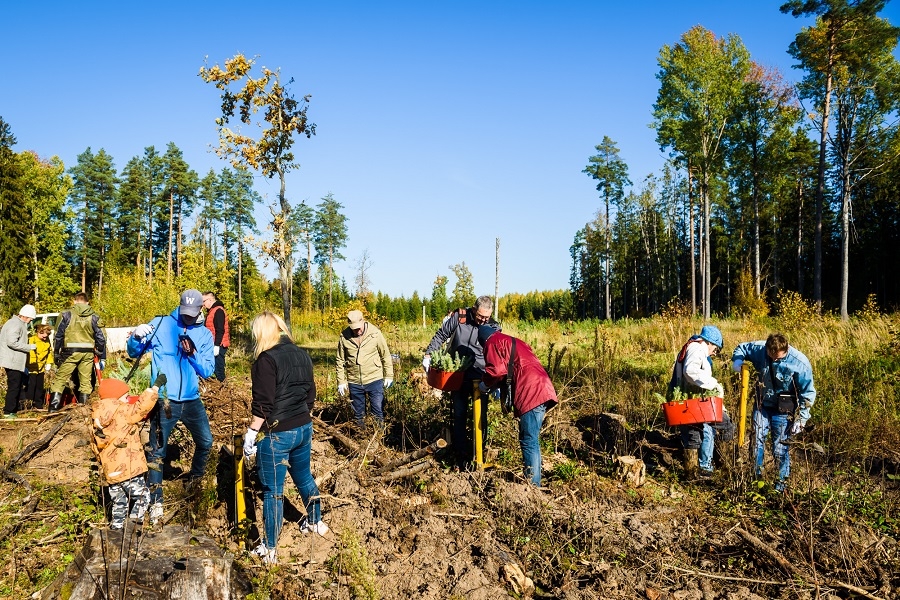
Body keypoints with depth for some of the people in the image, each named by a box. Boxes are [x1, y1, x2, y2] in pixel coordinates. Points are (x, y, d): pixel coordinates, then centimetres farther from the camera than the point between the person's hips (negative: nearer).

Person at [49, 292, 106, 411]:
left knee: (59, 379, 6)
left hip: (70, 352, -2)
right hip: (88, 353, 2)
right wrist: (102, 358, 13)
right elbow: (101, 339, 7)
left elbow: (58, 336, 1)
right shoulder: (94, 317, 6)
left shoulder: (66, 315, 0)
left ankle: (53, 408, 1)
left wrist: (56, 353, 11)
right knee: (85, 382, 9)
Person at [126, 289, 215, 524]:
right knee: (157, 452, 0)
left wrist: (194, 354, -20)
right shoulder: (160, 324, -5)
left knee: (206, 442, 16)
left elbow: (207, 371, -2)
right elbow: (133, 352, -4)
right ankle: (156, 502, 12)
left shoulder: (205, 334, 3)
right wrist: (136, 336, -26)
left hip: (191, 400, 4)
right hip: (164, 400, -3)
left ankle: (195, 482, 42)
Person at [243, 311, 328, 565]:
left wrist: (250, 434, -11)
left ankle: (269, 550, 16)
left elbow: (263, 405, -20)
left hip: (276, 434, -7)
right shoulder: (302, 355, 5)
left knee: (273, 491, 5)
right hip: (303, 429, 7)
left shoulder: (267, 359, -17)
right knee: (304, 477, 26)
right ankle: (316, 522, 45)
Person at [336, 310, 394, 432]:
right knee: (358, 413, 15)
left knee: (378, 411, 5)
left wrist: (389, 376, 1)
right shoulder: (344, 337, -5)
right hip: (354, 382, 2)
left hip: (374, 380, -2)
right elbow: (340, 361, 4)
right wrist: (341, 381, 3)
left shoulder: (375, 333, -9)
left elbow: (385, 355, -1)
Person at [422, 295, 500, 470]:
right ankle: (462, 456, 15)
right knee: (459, 415, 5)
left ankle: (479, 454, 17)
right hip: (459, 375, 0)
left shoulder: (493, 327, -5)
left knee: (481, 416, 3)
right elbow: (441, 336, 4)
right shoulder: (458, 317, -8)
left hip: (480, 377, 0)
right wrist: (428, 354, -3)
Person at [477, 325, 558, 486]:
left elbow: (497, 370, -11)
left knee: (529, 442, -8)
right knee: (529, 441, 17)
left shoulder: (493, 342, 4)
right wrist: (496, 386, 32)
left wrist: (486, 384, 7)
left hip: (531, 393, -9)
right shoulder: (512, 341, 31)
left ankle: (533, 486, -8)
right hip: (540, 389, 10)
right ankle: (531, 480, 22)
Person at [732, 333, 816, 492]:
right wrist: (737, 360, -16)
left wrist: (801, 419, -13)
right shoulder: (758, 349, -16)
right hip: (762, 404, 4)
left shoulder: (800, 363, -24)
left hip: (783, 409, -3)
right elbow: (742, 347, 7)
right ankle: (755, 477, 21)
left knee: (780, 447, 3)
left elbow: (808, 394, -14)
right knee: (757, 440, 7)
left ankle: (781, 484, 18)